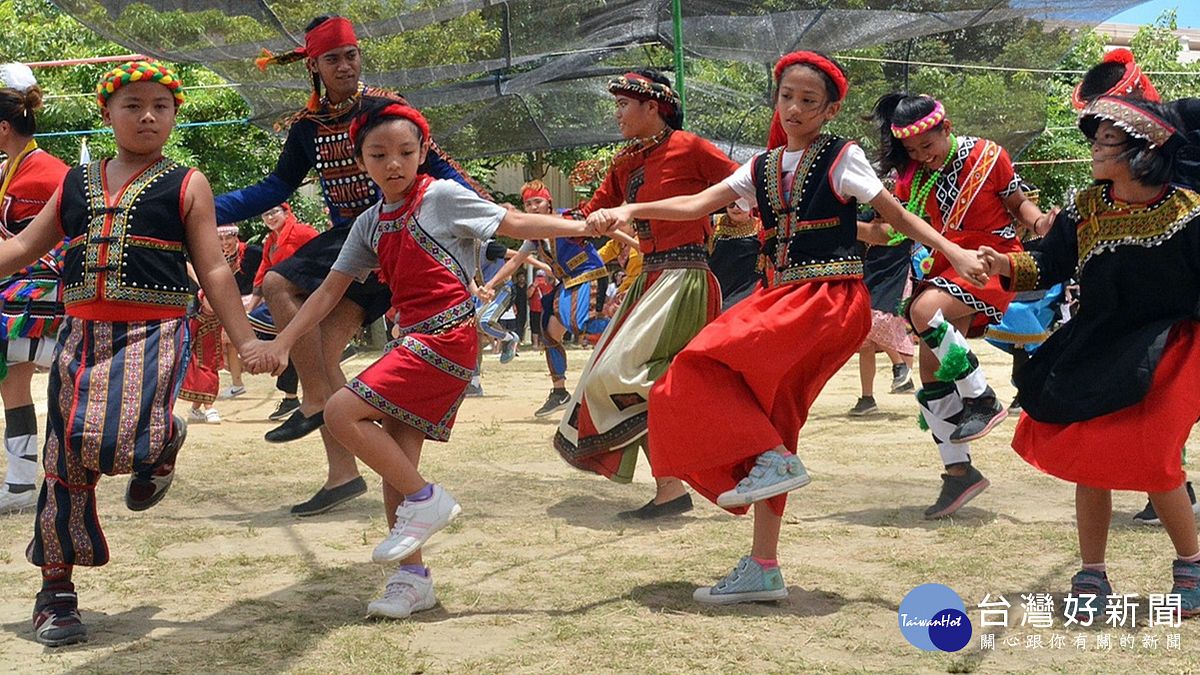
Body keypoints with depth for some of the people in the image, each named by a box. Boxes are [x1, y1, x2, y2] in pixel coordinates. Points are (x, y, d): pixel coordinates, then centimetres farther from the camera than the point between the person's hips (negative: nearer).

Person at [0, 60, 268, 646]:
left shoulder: (186, 185, 5)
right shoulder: (76, 183, 15)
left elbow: (212, 270, 4)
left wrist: (244, 341, -1)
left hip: (152, 334, -4)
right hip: (81, 333, 4)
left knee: (109, 442, -27)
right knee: (65, 464, 7)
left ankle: (163, 442, 10)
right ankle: (55, 590, 23)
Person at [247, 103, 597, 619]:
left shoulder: (442, 196, -5)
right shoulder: (370, 224, 14)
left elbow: (515, 223, -5)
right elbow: (331, 289, 16)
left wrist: (584, 225, -14)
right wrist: (283, 342, 11)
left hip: (446, 336, -7)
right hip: (414, 340, 7)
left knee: (342, 412, -17)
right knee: (397, 462, 4)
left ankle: (425, 501, -6)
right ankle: (411, 577, 12)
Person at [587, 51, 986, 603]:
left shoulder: (843, 158, 0)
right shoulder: (762, 168, 14)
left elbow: (897, 215, -1)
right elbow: (698, 204, 7)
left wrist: (955, 253, -13)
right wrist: (630, 211, -5)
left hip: (832, 298, -7)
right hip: (783, 298, 7)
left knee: (708, 365, -23)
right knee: (763, 420, 4)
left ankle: (777, 460, -9)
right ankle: (763, 569, 10)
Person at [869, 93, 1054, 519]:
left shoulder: (988, 156, -9)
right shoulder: (912, 178, 2)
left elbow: (1018, 202, 1)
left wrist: (1039, 221, -19)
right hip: (948, 267, 6)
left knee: (923, 310, -32)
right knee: (931, 377, 1)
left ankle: (982, 400, -17)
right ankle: (959, 472, 12)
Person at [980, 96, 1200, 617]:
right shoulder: (1086, 208, 0)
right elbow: (1050, 266, 4)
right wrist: (1007, 265, -11)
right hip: (1094, 353, 4)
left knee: (1150, 457, -11)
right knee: (1090, 458, 4)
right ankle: (1092, 575, 19)